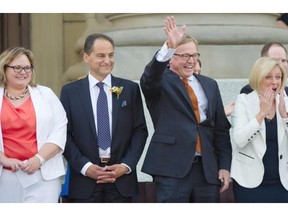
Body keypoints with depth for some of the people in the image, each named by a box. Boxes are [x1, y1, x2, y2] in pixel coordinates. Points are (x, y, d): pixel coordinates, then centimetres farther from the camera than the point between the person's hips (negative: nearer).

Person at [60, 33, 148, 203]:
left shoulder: (130, 89, 6)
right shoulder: (70, 91, 4)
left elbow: (140, 130, 5)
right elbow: (65, 134, 1)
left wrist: (126, 166, -7)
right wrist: (85, 166, -10)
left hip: (122, 178, 1)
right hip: (84, 180, -1)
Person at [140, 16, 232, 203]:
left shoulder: (209, 85, 15)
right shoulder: (160, 82, 2)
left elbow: (221, 128, 14)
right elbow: (150, 78, -22)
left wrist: (224, 166, 6)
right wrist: (169, 47, -37)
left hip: (208, 169, 4)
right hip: (173, 169, -4)